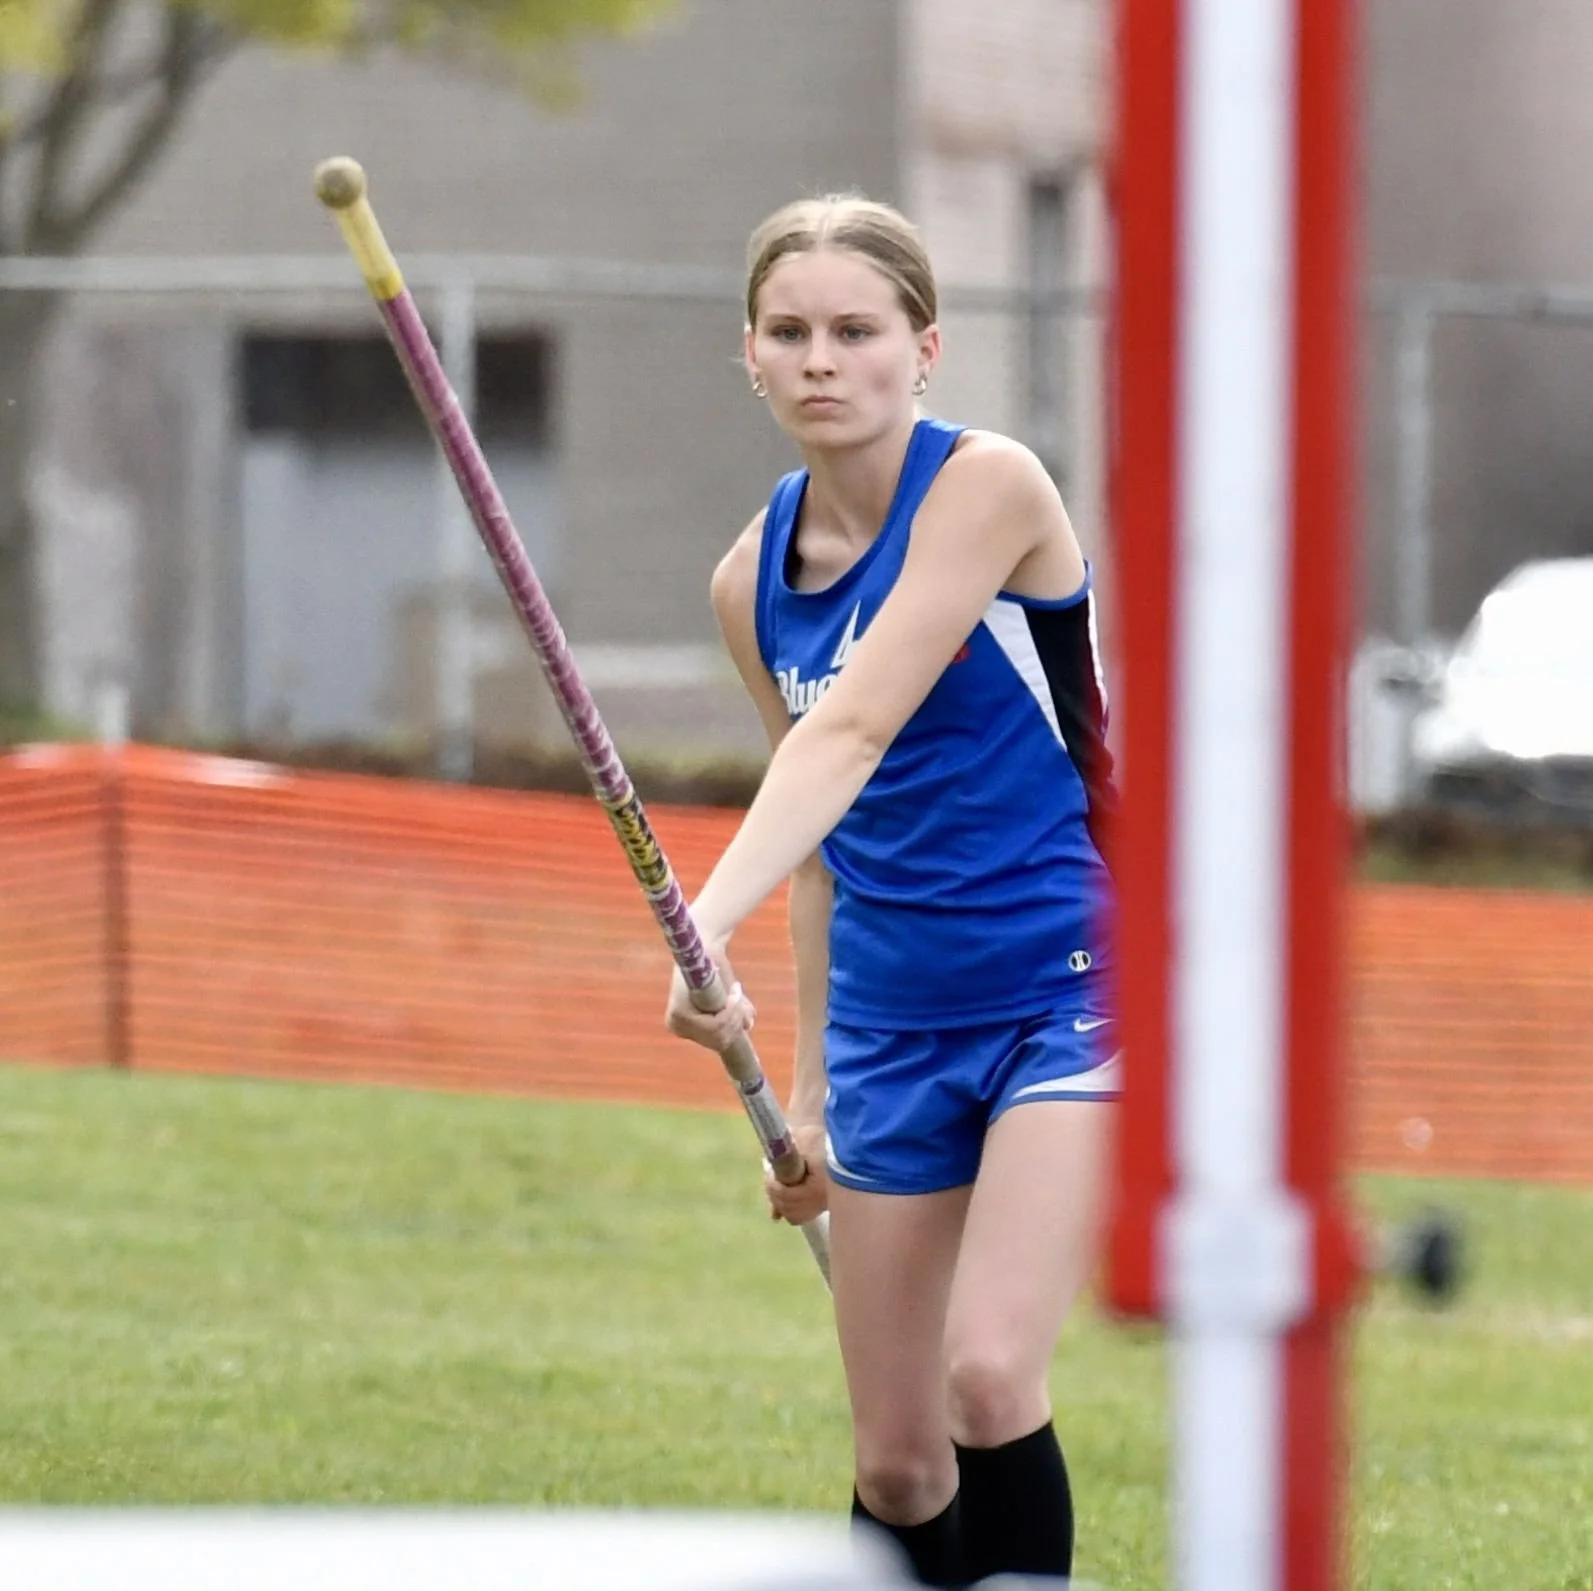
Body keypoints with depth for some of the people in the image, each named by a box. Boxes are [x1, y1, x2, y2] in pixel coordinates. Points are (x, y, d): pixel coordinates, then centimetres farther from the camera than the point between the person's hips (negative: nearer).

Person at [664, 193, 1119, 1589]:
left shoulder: (988, 486, -14)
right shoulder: (754, 582, 5)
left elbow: (854, 731, -26)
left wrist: (714, 919, -38)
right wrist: (808, 1085, 14)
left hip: (1070, 988, -6)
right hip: (892, 1021, 6)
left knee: (989, 1373, -23)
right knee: (897, 1462, 4)